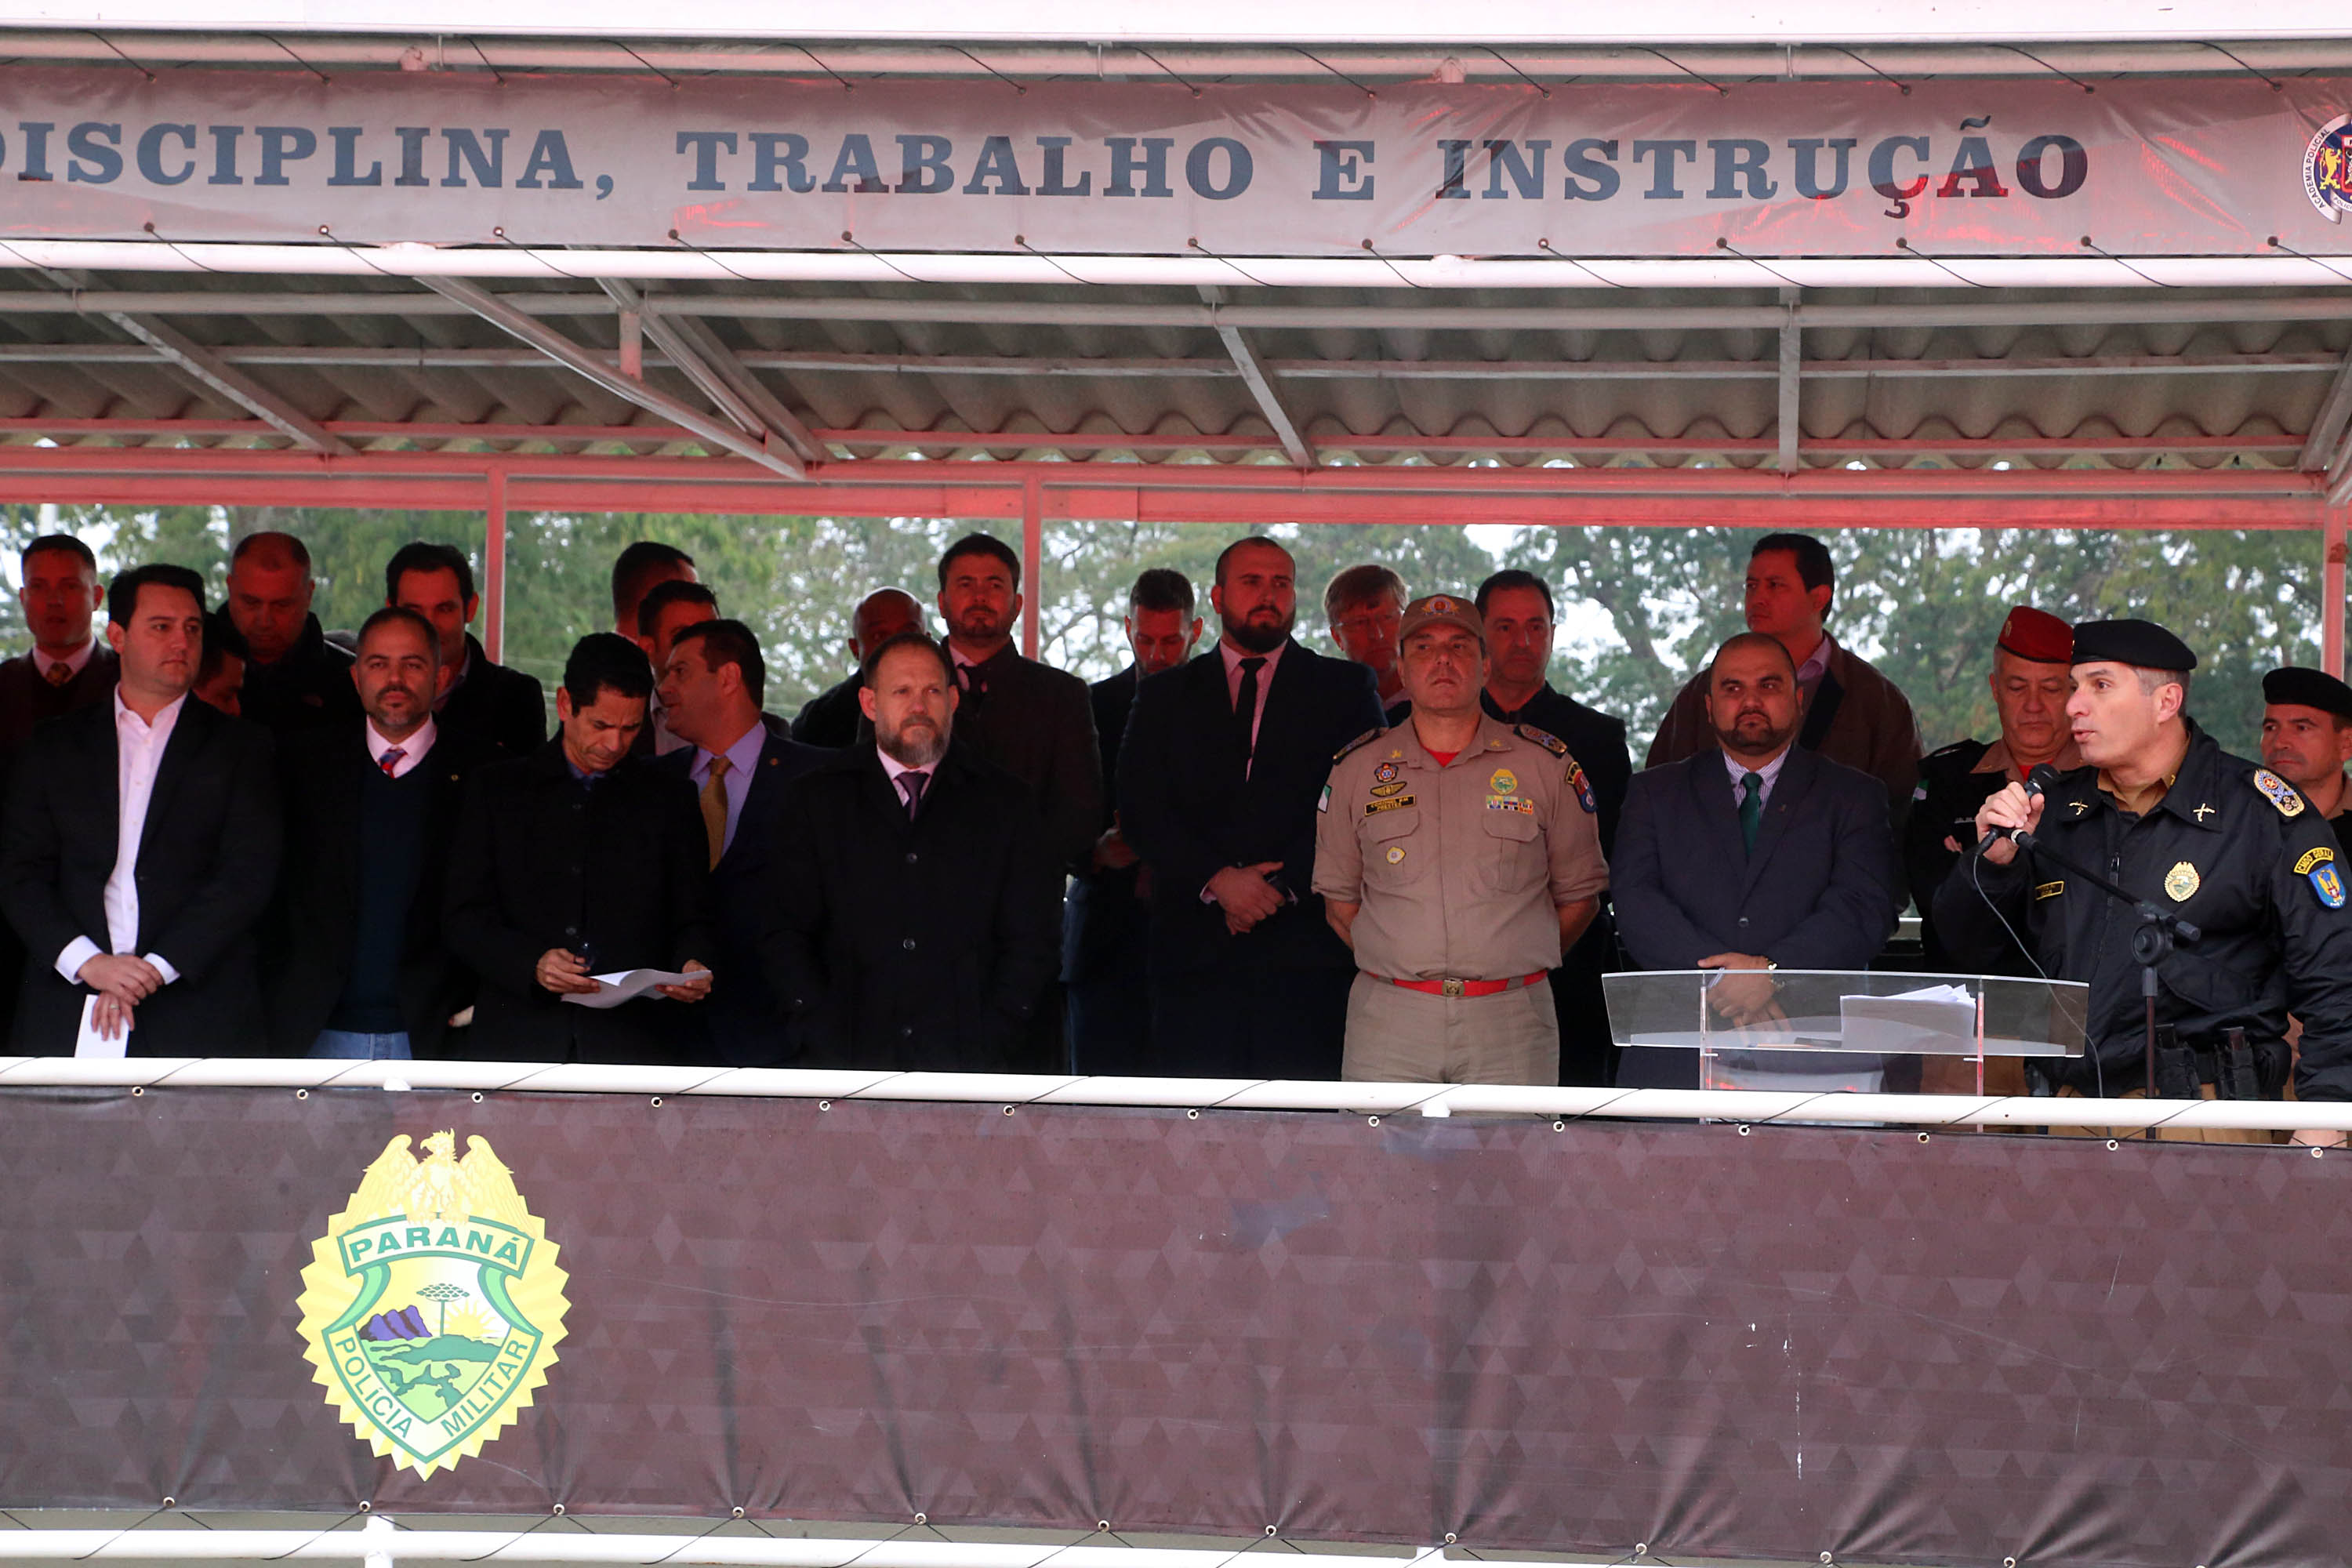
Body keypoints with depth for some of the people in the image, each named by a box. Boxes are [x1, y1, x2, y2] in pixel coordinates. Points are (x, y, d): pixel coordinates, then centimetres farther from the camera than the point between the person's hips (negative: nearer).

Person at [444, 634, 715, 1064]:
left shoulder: (670, 799, 15)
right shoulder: (496, 790, 13)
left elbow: (692, 919, 16)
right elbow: (464, 916, 6)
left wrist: (692, 965, -8)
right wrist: (531, 964, -12)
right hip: (520, 1040, 0)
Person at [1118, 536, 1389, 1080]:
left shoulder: (1347, 688, 11)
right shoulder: (1164, 696, 15)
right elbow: (1140, 811, 4)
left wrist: (1283, 886, -10)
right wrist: (1217, 879, -11)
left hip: (1305, 953, -1)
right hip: (1195, 950, 1)